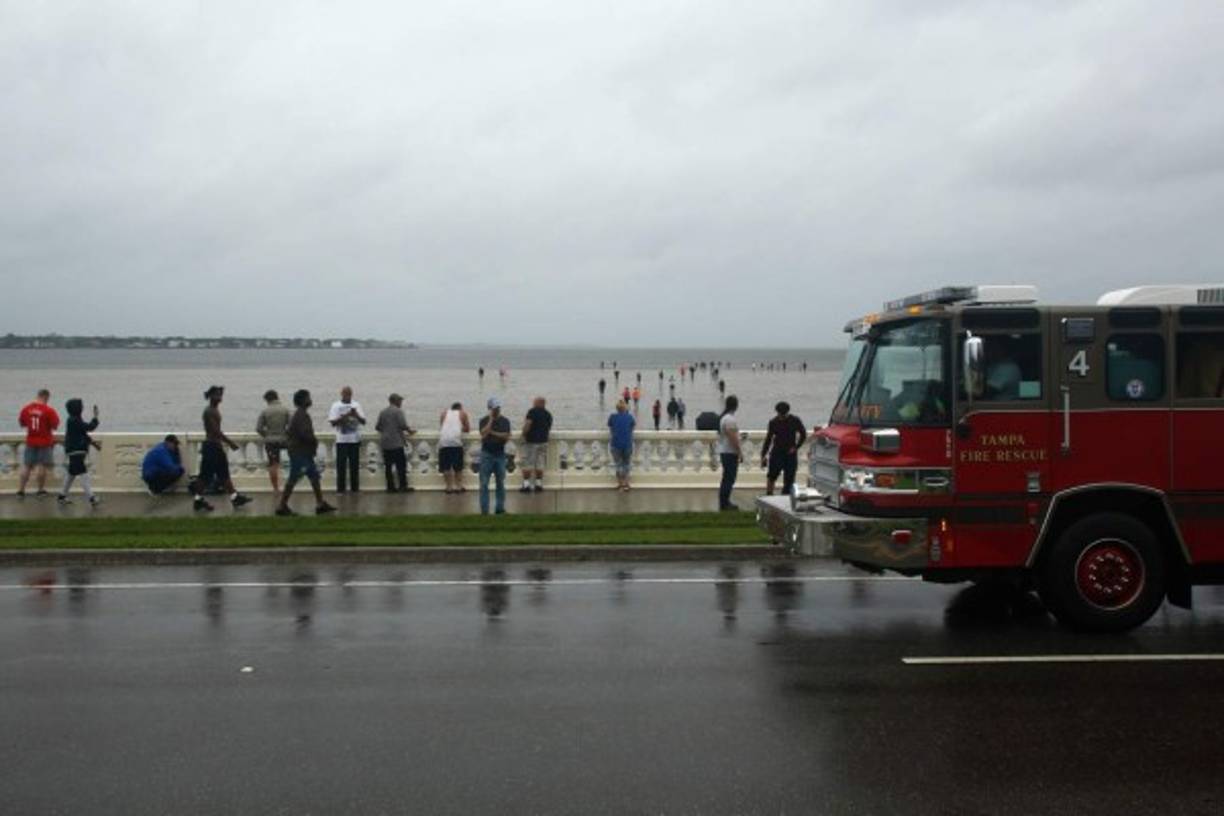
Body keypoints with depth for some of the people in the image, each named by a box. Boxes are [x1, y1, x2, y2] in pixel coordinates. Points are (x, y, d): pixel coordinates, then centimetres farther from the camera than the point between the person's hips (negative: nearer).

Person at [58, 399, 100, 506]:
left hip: (76, 451, 11)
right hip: (75, 451, -11)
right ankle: (91, 497, -17)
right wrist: (96, 416, -11)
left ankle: (62, 496, 27)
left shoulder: (75, 420, 14)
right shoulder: (74, 421, -17)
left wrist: (93, 443, 14)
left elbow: (83, 435, 19)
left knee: (71, 473, 18)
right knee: (83, 473, -13)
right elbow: (90, 427, -22)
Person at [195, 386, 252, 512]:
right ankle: (198, 500, 7)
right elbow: (216, 430, -23)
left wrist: (227, 442, 21)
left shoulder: (215, 410, 12)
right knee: (205, 474, -1)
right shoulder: (209, 411, -17)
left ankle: (235, 498, 13)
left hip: (217, 446, 10)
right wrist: (230, 442, -22)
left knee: (224, 473, 10)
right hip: (210, 446, -10)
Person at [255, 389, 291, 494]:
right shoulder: (285, 410, -5)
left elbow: (258, 428, -6)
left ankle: (276, 488, 8)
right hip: (283, 440, 1)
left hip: (270, 441, -1)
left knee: (272, 465, 5)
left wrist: (266, 435, 11)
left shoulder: (264, 411, -7)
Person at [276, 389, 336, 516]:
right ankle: (282, 506, 0)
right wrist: (315, 441, -7)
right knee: (293, 479, -5)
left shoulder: (298, 414, 16)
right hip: (300, 453, -11)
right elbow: (305, 434, -27)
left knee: (315, 477, 10)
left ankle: (321, 504, 12)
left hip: (304, 453, 11)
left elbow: (288, 431, 21)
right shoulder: (302, 415, -17)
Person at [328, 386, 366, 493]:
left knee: (354, 464, 5)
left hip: (355, 439, 2)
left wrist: (356, 415, -16)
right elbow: (333, 422, -8)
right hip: (342, 440, -2)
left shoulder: (356, 405, 6)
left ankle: (355, 487, 12)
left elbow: (363, 421, 3)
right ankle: (340, 488, 5)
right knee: (341, 465, -1)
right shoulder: (336, 406, -1)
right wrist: (345, 416, -19)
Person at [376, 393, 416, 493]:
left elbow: (377, 426, 11)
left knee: (388, 466, 6)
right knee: (401, 465, -1)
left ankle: (390, 487, 6)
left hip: (385, 443, 6)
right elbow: (403, 425, -15)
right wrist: (410, 431, 2)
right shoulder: (398, 411, -7)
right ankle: (403, 486, -3)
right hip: (396, 443, -6)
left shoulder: (382, 412, 11)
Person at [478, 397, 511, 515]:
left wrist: (493, 433, -11)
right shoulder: (484, 420, 0)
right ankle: (484, 509, -1)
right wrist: (491, 419, -14)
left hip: (500, 454, 2)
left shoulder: (505, 421, 5)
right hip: (487, 454, -2)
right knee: (484, 483, -4)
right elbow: (483, 433, -17)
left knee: (501, 482, 5)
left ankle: (500, 507, 12)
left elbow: (507, 437, -5)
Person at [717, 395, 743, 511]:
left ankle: (724, 502, 19)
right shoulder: (730, 419, -18)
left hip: (725, 452, 11)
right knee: (729, 478, -8)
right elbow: (733, 438, -23)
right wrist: (740, 452, -18)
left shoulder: (724, 417, 14)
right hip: (730, 453, -11)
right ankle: (724, 503, -7)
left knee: (727, 478, 15)